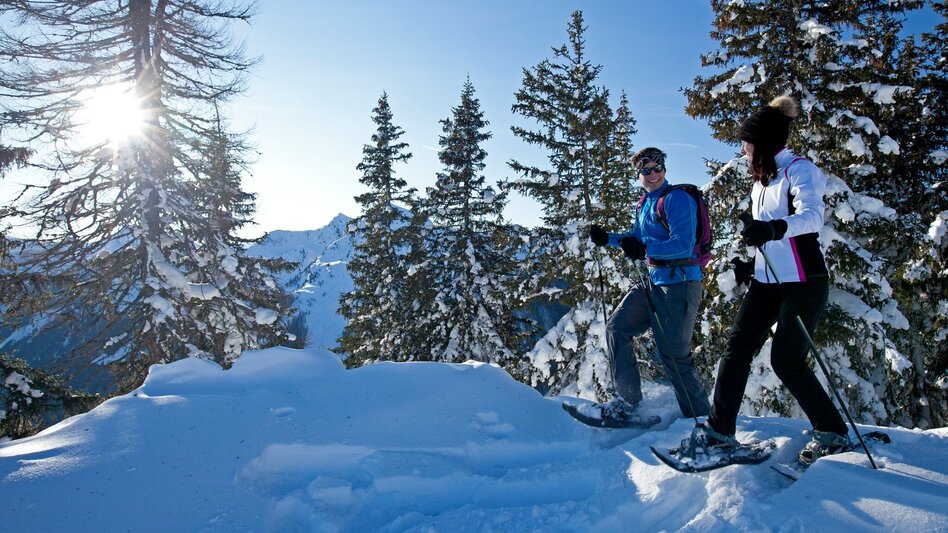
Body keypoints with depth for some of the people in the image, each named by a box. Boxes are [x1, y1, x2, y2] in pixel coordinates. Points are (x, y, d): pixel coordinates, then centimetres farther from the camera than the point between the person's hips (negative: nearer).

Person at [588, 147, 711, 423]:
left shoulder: (677, 199, -12)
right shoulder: (645, 204, 15)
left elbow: (683, 244, -23)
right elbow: (637, 238, 28)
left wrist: (646, 250, -34)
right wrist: (607, 238, 13)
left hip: (679, 284, -9)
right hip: (653, 283, 9)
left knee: (674, 355, -3)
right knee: (616, 328, 4)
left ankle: (701, 416, 15)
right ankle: (626, 400, 11)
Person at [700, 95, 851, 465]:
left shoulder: (799, 170, -9)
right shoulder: (761, 181, 15)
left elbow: (812, 217, -28)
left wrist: (774, 228, -47)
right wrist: (748, 263, 11)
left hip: (803, 282, -7)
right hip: (766, 282, 8)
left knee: (786, 363, -6)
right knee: (737, 348, -1)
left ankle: (833, 434, 15)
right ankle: (720, 431, 4)